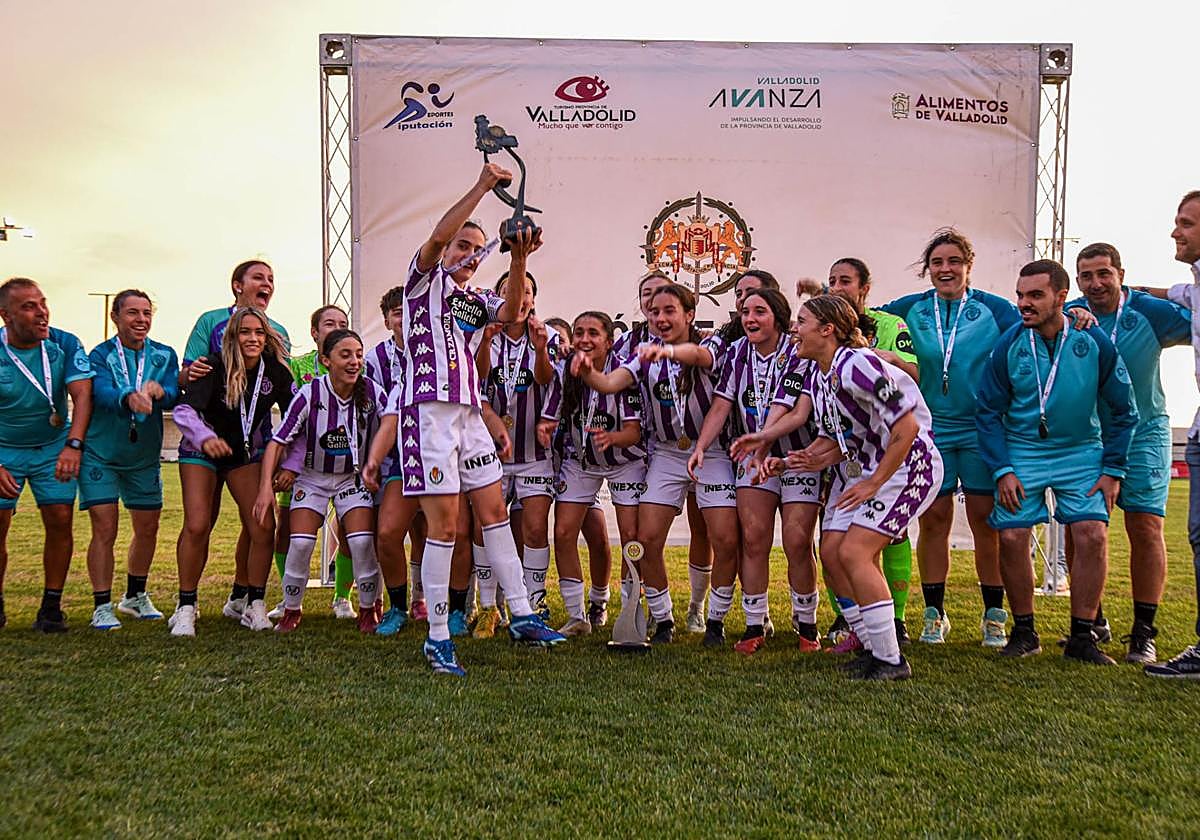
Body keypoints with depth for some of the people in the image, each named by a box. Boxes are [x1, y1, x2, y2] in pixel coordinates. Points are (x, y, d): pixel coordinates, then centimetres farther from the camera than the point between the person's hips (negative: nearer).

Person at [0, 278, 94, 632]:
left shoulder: (65, 345, -13)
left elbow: (82, 394, -20)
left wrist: (73, 445, -35)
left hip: (54, 446, 1)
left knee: (60, 520, -8)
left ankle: (51, 606, 2)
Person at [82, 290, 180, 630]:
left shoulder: (164, 355, 1)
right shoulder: (100, 355, -8)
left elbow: (173, 396, -13)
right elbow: (102, 393, -26)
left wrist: (157, 391, -37)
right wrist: (130, 398, -48)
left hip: (145, 456, 4)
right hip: (100, 454, -4)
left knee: (148, 529, 11)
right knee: (104, 529, -7)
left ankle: (135, 596, 31)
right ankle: (102, 607, 3)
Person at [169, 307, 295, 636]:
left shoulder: (275, 371, -11)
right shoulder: (215, 367, -21)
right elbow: (184, 411, -33)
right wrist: (205, 437, -54)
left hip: (247, 454, 3)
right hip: (201, 451, -3)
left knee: (264, 527, -10)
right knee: (197, 527, -14)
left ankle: (255, 606, 4)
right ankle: (185, 608, 1)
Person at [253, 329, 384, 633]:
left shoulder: (373, 393, -18)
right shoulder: (309, 394, -22)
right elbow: (278, 442, -18)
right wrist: (266, 487, -27)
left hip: (354, 477, 1)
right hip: (312, 477, 0)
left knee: (362, 542, -15)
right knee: (300, 543, -12)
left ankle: (369, 608, 9)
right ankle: (291, 610, 13)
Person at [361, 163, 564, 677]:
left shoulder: (478, 301, 20)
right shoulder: (425, 280, 6)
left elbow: (510, 313, -2)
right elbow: (438, 235, -14)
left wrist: (518, 260, -16)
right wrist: (481, 188, -14)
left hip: (469, 413, 7)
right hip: (428, 411, -7)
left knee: (494, 512, 6)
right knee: (444, 523, -8)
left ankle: (522, 617, 11)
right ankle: (437, 638, 1)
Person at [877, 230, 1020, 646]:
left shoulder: (993, 308, 1)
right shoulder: (912, 309, 7)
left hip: (982, 429, -1)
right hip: (931, 429, 2)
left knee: (986, 520, 2)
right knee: (933, 519, 3)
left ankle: (994, 615, 15)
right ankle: (934, 614, 15)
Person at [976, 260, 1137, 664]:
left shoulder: (1095, 342, -10)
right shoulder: (1008, 345, -11)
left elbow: (1121, 410, 2)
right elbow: (988, 411, -2)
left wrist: (1112, 469, -2)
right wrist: (1002, 470, -9)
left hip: (1081, 452, 0)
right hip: (1021, 452, 0)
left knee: (1092, 534, -12)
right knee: (1012, 537, -8)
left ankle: (1081, 636, 3)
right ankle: (1024, 632, 10)